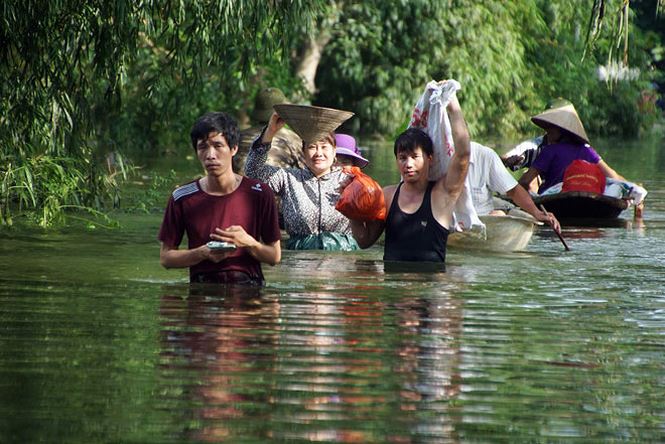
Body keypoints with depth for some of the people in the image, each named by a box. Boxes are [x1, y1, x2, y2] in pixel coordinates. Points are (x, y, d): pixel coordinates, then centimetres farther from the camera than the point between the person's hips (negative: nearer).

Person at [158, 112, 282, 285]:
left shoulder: (260, 194, 3)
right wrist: (204, 253, -8)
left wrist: (248, 243, -11)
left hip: (248, 285, -1)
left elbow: (275, 256, 9)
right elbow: (165, 257, 9)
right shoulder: (182, 198, 4)